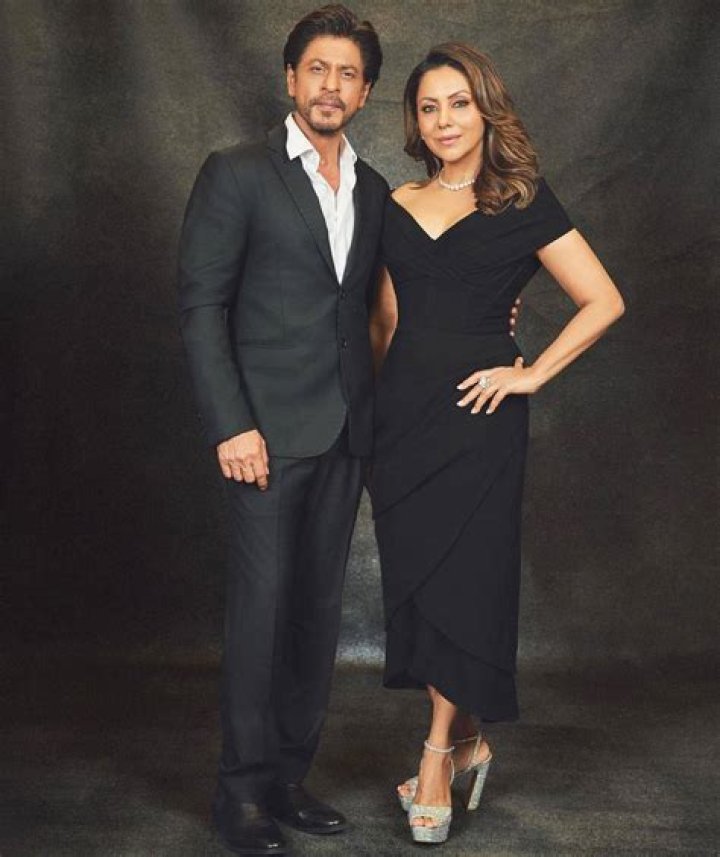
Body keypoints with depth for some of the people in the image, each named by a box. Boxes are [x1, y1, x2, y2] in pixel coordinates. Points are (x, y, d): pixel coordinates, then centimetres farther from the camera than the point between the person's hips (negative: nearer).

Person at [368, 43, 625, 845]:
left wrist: (532, 375, -7)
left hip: (478, 411, -4)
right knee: (411, 576, 6)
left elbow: (603, 302, -3)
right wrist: (375, 401, 8)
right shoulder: (396, 207, 11)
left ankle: (437, 756, 11)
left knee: (463, 578, -1)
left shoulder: (523, 202, -1)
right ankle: (467, 743, 23)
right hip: (402, 409, 5)